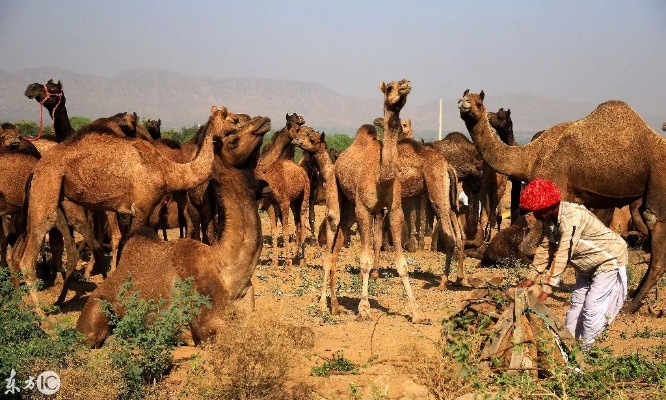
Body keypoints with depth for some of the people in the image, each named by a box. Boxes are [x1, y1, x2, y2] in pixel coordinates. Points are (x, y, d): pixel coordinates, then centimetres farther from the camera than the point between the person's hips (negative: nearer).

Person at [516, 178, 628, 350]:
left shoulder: (571, 217, -35)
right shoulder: (550, 219, -7)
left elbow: (562, 255, -38)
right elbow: (545, 248, 2)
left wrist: (547, 288, -37)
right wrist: (531, 277, -2)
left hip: (609, 260, -9)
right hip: (587, 265, 9)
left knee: (592, 307, -11)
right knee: (577, 302, 12)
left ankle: (583, 349, 1)